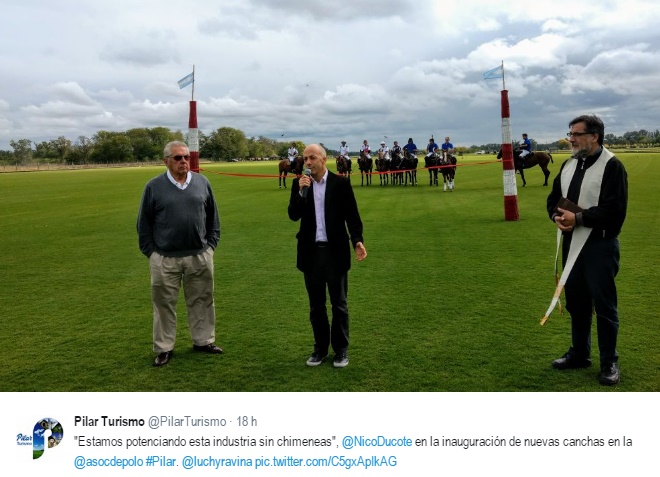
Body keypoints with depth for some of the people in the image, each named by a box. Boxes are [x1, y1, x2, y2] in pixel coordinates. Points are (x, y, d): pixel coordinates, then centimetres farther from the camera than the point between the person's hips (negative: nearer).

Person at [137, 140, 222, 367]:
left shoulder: (202, 182, 3)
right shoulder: (154, 186, -4)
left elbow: (213, 218, 11)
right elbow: (144, 223, 2)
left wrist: (211, 245, 6)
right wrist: (151, 253, -1)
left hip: (200, 256, 2)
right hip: (165, 259, -2)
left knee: (202, 300, 13)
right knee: (164, 304, 7)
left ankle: (203, 340, 29)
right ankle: (164, 348, 20)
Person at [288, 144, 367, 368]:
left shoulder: (341, 183, -4)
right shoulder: (299, 183, 3)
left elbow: (352, 215, -3)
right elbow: (293, 216, -5)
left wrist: (357, 240, -17)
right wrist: (301, 191, -18)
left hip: (335, 251, -2)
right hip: (311, 252, 3)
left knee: (339, 304, 7)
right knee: (316, 305, 12)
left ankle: (341, 349, 20)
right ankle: (320, 348, 25)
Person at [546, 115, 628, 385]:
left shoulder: (611, 166, -12)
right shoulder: (569, 165, 12)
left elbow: (614, 210, -20)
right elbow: (554, 198, 17)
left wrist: (578, 218, -21)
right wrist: (557, 216, -5)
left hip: (600, 245, -7)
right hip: (572, 244, 7)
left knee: (603, 304, 1)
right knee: (576, 301, 16)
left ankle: (609, 362, 15)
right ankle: (579, 354, 30)